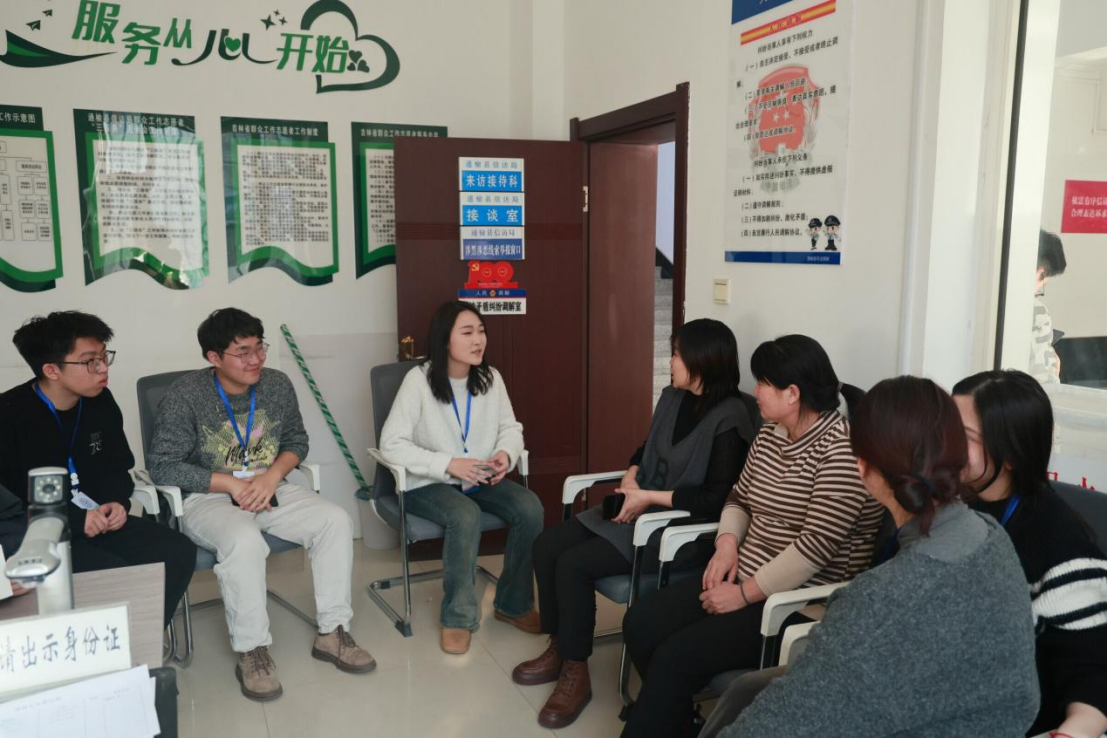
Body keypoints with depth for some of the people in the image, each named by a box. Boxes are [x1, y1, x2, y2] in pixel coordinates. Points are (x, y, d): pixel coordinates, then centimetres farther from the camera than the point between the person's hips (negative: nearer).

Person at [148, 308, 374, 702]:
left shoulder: (277, 384, 0)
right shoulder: (184, 395, -12)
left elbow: (297, 440, 10)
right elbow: (163, 467, -12)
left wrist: (272, 475, -11)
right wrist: (232, 484, -19)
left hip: (271, 489, 5)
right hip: (209, 498, -4)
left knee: (336, 520, -18)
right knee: (244, 541, -36)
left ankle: (332, 632, -7)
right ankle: (251, 652, -17)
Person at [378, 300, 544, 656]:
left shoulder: (490, 378, 0)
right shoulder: (419, 379, -15)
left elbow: (511, 427, 9)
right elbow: (391, 444, -17)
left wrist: (506, 453, -15)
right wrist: (447, 464, -26)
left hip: (480, 478, 5)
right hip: (429, 483, -4)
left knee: (530, 508, -22)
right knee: (466, 516, -36)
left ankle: (513, 603, 0)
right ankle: (458, 616, -15)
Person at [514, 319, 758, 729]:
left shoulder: (729, 419, -18)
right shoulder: (672, 398, 7)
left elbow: (718, 499, -22)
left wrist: (649, 497, -19)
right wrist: (631, 481, -2)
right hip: (644, 507, 9)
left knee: (575, 564, -22)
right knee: (548, 545, -5)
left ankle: (576, 673, -4)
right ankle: (558, 649, 10)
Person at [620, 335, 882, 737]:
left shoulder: (842, 448, -18)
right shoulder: (768, 436, 9)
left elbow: (817, 545, -23)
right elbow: (739, 498, 18)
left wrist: (745, 594, -19)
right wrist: (727, 544, -3)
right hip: (745, 579, 8)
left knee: (675, 657, -20)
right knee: (641, 623, -5)